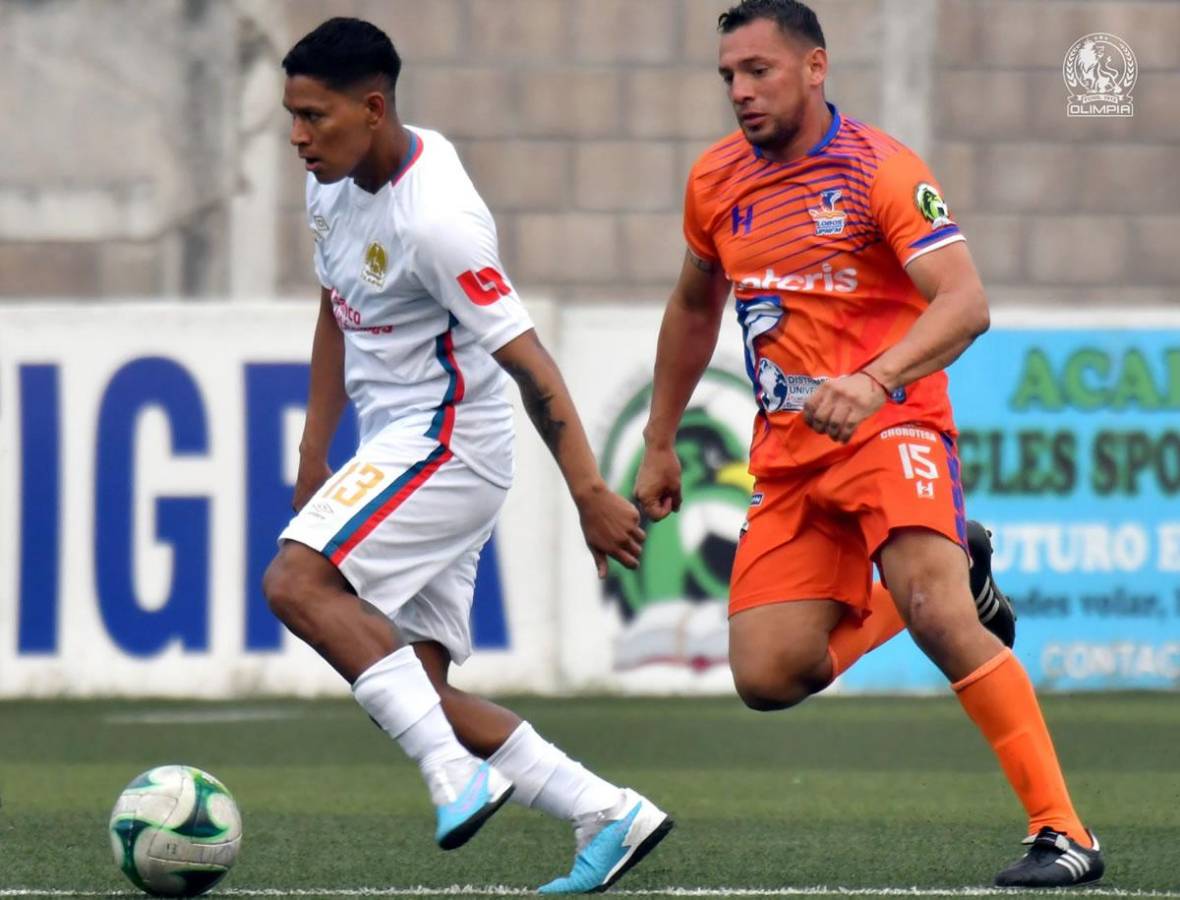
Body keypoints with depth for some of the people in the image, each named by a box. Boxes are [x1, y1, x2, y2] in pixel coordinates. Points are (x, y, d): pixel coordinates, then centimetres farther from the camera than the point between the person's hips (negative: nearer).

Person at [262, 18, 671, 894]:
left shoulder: (436, 220, -23)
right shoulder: (336, 186, 5)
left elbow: (526, 360, -23)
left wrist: (589, 493, -24)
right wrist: (315, 453, 19)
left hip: (447, 442, -9)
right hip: (396, 449, 9)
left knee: (295, 580, -25)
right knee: (415, 693, 4)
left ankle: (456, 775, -28)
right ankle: (609, 815, 7)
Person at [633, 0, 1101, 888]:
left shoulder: (881, 170, -11)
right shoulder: (716, 181, 9)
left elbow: (965, 303, -22)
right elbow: (694, 307, 27)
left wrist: (873, 382, -37)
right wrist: (660, 443, 27)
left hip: (889, 424, -6)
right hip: (788, 454, 6)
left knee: (939, 616, -29)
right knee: (766, 676, -8)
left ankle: (1064, 832, -23)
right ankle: (944, 577, 21)